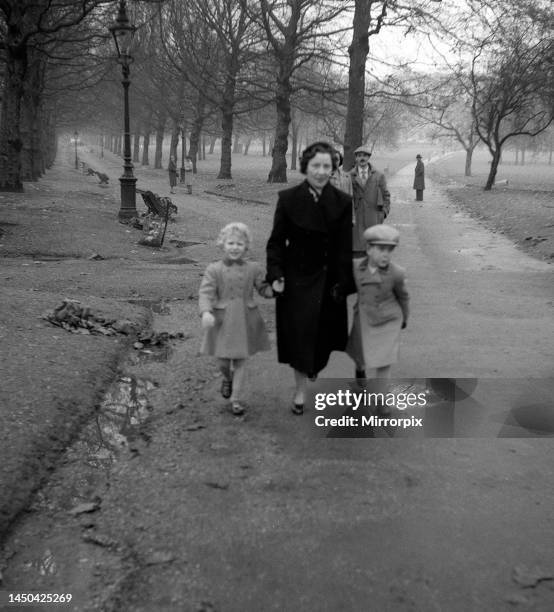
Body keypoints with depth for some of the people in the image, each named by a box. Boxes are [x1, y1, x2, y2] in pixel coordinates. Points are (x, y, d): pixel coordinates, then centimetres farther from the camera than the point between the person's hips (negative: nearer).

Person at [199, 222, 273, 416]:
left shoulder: (253, 269, -1)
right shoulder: (214, 270, -7)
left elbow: (263, 288, 6)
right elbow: (206, 293, -13)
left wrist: (274, 289, -15)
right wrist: (206, 312, -29)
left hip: (245, 321, 1)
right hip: (222, 321, -1)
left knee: (240, 362, 6)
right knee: (222, 360, 10)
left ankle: (236, 399, 18)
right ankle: (227, 378, 46)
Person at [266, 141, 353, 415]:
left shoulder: (342, 202, -6)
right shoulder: (288, 199, -7)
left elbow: (345, 248, -5)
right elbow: (276, 241, -4)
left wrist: (342, 284, -8)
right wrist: (275, 274, -13)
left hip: (328, 278, 2)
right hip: (296, 277, -1)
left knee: (324, 332, 13)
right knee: (298, 333, 1)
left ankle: (315, 365, 47)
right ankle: (300, 390, 15)